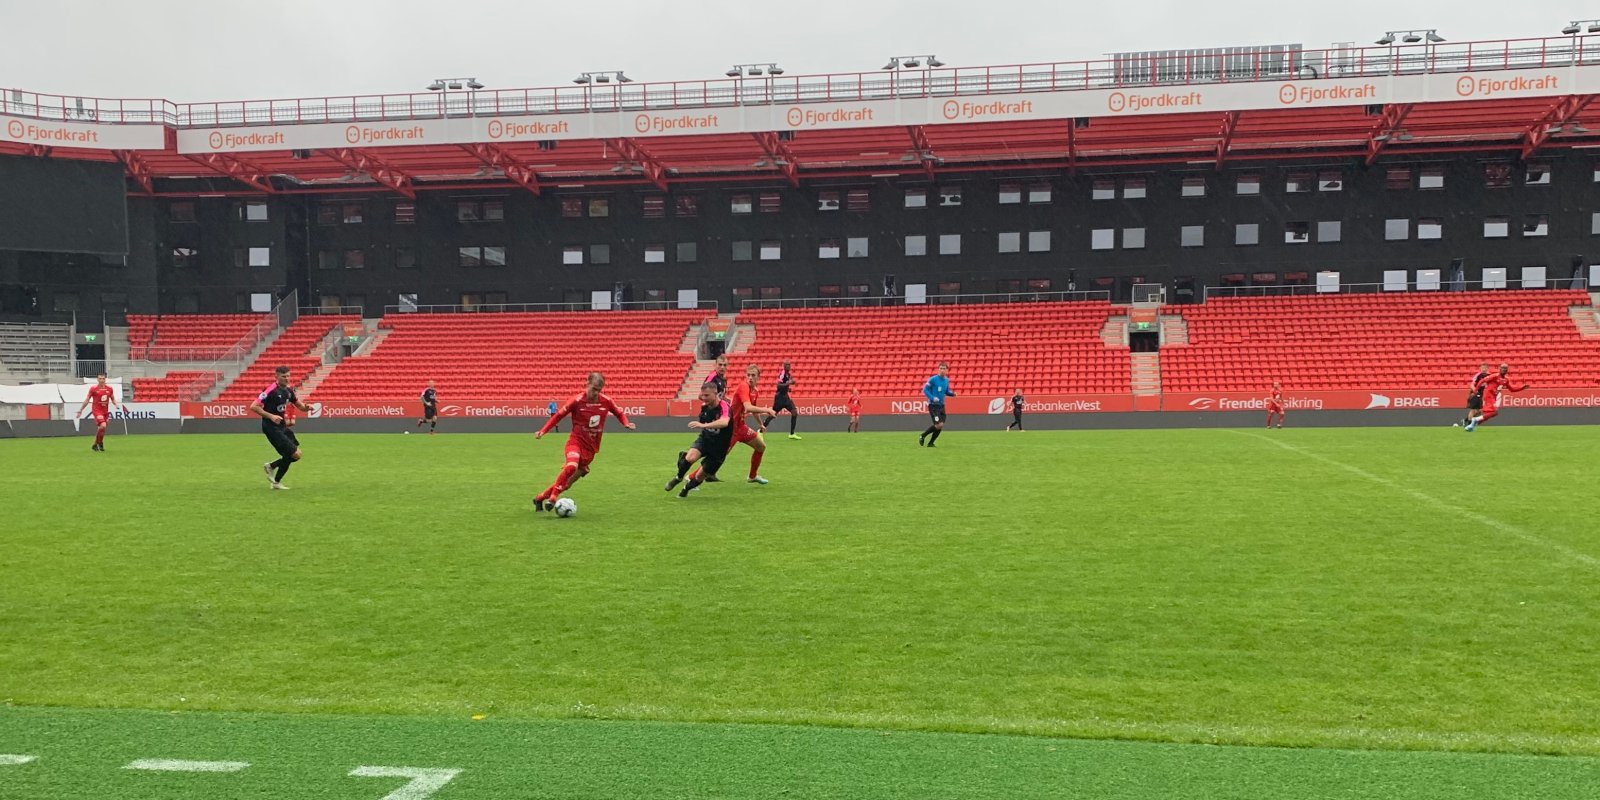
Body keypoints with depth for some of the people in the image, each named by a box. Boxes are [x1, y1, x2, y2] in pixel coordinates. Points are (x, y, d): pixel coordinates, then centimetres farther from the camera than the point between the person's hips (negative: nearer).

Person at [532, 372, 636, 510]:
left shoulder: (606, 402, -2)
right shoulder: (577, 401, -10)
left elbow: (619, 413, 16)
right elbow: (558, 416, -1)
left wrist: (626, 423, -4)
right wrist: (543, 431, -9)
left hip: (591, 447, 4)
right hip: (576, 441, -4)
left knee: (568, 482, 5)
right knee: (571, 466, -34)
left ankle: (540, 498, 23)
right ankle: (553, 497, -20)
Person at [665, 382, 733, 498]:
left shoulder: (724, 407, -26)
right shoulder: (704, 406, -5)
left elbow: (724, 422, -49)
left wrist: (703, 425, -56)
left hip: (719, 447, -4)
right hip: (705, 439, 4)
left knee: (700, 476, 2)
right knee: (690, 457, -27)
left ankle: (686, 488, 35)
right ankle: (678, 478, 1)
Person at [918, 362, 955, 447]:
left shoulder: (946, 380, 7)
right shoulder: (933, 379, -13)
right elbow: (925, 389, -10)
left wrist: (952, 393, -1)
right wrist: (932, 398, -22)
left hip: (941, 405, 7)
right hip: (933, 405, -7)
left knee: (940, 426, 4)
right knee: (939, 425, -16)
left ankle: (930, 443, 18)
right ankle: (922, 436, 3)